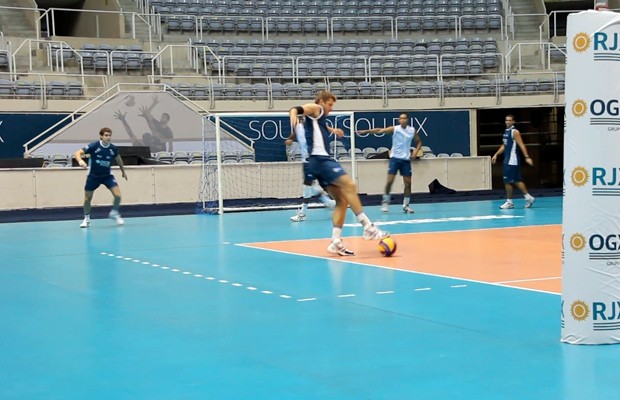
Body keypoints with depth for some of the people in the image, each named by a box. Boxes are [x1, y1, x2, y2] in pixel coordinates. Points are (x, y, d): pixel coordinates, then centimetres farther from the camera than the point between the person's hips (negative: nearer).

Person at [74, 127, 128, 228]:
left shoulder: (113, 148, -11)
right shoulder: (94, 146, -20)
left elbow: (118, 159, 11)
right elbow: (77, 153, -24)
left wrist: (123, 171, 21)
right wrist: (80, 160, -45)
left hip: (107, 175, 1)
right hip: (93, 176, -1)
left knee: (117, 195, -15)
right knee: (87, 198, 6)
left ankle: (114, 213, 13)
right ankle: (86, 218, 31)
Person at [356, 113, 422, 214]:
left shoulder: (412, 130, 2)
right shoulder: (394, 129, -6)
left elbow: (419, 142, 16)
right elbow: (380, 130, -16)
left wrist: (416, 150, -4)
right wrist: (365, 131, -26)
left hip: (406, 159, 2)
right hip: (395, 158, -2)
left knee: (408, 183, 2)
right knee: (390, 181, -8)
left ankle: (406, 205, 14)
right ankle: (385, 202, 7)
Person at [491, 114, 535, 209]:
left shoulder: (515, 132, -11)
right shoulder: (506, 132, 15)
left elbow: (521, 145, -16)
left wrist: (527, 157, -22)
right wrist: (496, 154, 18)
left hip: (512, 161, -9)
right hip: (507, 160, 9)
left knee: (507, 181, -6)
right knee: (517, 180, 12)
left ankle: (509, 202, 2)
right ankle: (528, 197, 18)